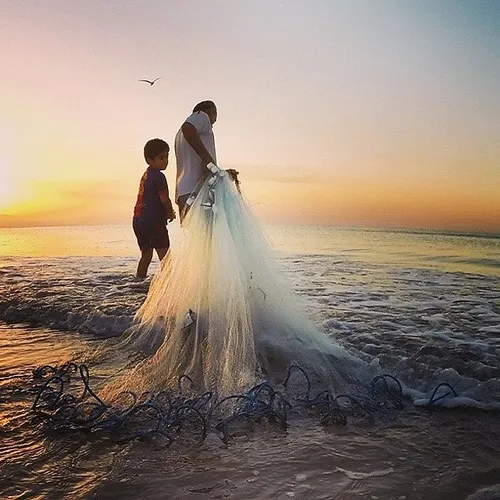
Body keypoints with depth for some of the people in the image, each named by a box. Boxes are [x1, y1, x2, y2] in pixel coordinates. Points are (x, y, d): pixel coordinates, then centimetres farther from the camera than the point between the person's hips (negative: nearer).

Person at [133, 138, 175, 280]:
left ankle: (140, 280, 22)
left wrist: (167, 212, 14)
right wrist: (171, 213, 5)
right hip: (153, 222, -9)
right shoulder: (158, 176, -12)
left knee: (146, 255, 18)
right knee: (164, 255, -5)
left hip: (138, 221, 9)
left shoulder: (146, 175, 16)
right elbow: (165, 199, -14)